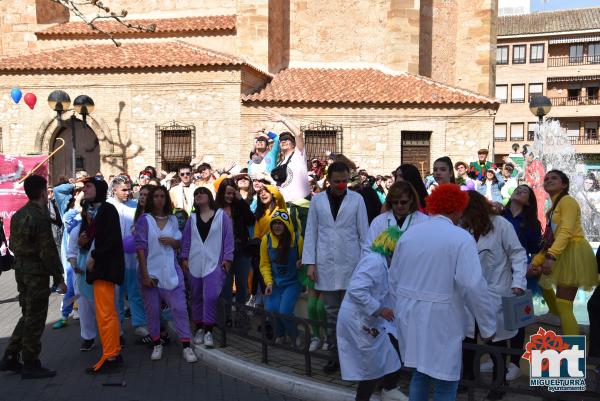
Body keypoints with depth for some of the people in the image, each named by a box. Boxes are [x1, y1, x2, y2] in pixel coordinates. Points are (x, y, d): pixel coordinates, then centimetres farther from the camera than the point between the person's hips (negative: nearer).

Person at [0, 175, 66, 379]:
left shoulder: (18, 215, 9)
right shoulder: (40, 217, -18)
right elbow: (48, 251, -19)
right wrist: (59, 278, -15)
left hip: (21, 269, 8)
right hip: (36, 272, -8)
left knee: (28, 316, 19)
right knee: (35, 320, 2)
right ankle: (31, 365, 11)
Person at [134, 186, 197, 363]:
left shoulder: (173, 219, 7)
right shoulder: (144, 219, -4)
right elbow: (140, 247, -8)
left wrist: (172, 241, -9)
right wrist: (145, 274, -14)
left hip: (171, 272, 2)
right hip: (151, 272, -2)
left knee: (180, 308, -2)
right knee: (152, 310, 6)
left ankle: (186, 347, 2)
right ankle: (156, 345, 21)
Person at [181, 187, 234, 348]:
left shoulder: (221, 216, 1)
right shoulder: (192, 218, 13)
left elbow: (228, 238, -1)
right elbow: (186, 239, 13)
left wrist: (227, 258, -5)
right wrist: (184, 257, 5)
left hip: (214, 264, -4)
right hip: (194, 264, 4)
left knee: (210, 297, -14)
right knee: (197, 297, 9)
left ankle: (208, 331, -5)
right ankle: (199, 329, 21)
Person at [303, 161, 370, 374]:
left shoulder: (357, 199, 0)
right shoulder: (317, 200, 5)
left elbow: (364, 234, 1)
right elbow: (311, 233, 6)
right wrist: (310, 263, 1)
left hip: (350, 265, -1)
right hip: (326, 265, 2)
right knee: (331, 314, 8)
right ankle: (334, 355, 18)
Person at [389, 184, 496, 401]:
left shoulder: (409, 233, 6)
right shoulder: (461, 238, -11)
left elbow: (393, 279, 11)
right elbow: (473, 285, -19)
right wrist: (488, 324, -9)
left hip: (409, 317, 6)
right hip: (440, 319, -6)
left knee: (420, 373, 22)